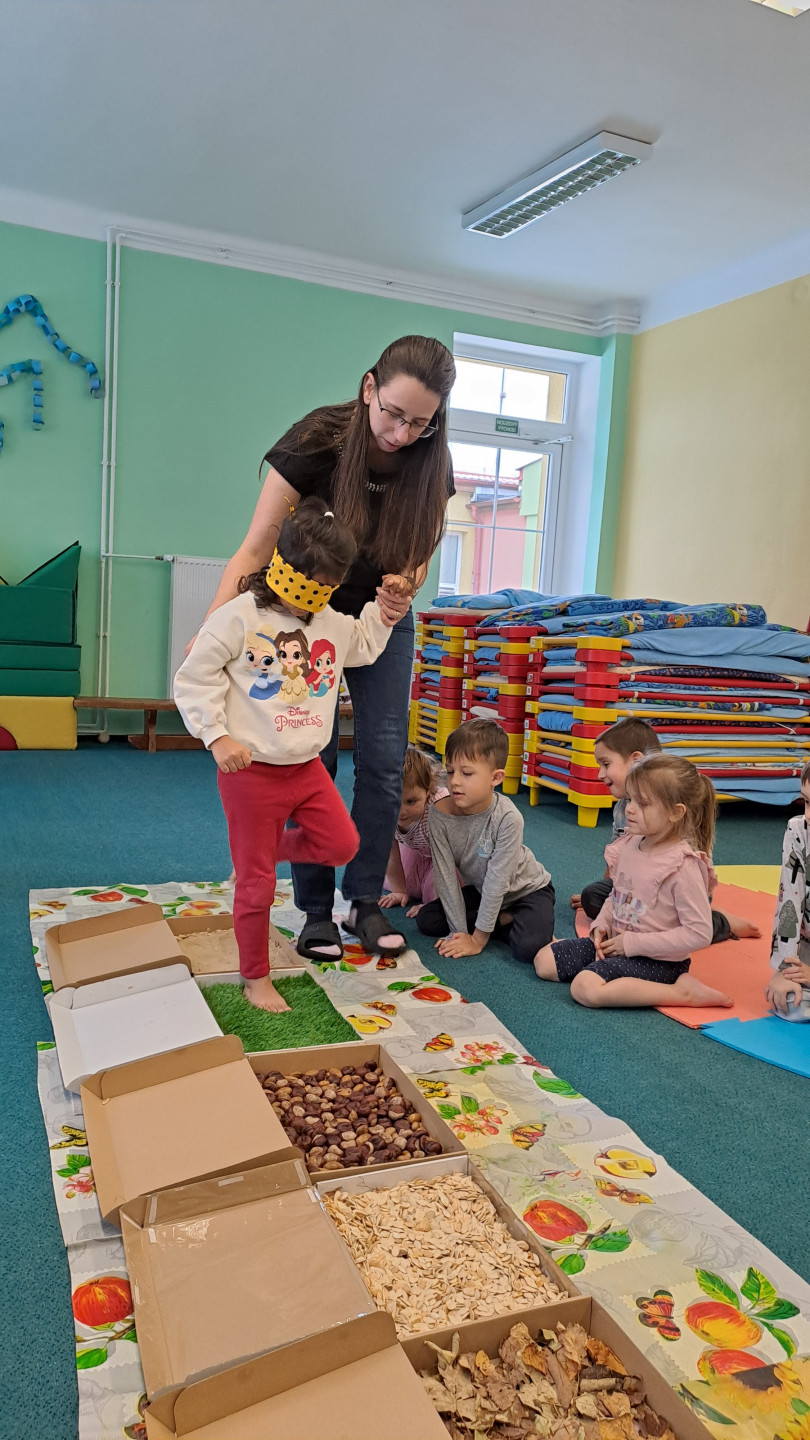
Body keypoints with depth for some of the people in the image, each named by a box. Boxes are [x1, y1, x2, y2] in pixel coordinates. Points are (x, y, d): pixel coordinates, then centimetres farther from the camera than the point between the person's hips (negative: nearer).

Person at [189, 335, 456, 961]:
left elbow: (418, 555, -1)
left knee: (384, 762, -1)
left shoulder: (431, 462, -14)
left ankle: (366, 901, 13)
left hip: (383, 619, 3)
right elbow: (258, 546, -25)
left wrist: (402, 587, -25)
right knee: (313, 760, -3)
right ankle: (316, 911, 10)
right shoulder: (319, 438, -25)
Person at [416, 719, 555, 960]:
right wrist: (459, 931, -17)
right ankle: (504, 920, -2)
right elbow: (446, 876, -16)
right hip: (480, 889, 6)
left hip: (527, 890, -5)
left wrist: (477, 940, -25)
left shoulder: (508, 818, -33)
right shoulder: (440, 814, -22)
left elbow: (497, 881, -29)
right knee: (426, 919, -9)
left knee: (528, 945, -32)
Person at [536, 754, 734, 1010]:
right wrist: (601, 926, -4)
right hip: (615, 944, 8)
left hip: (657, 960, -7)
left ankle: (682, 991, -15)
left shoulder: (684, 866, -22)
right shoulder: (628, 846, 0)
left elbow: (699, 934, -24)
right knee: (544, 961, 2)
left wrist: (632, 943, -22)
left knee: (586, 987, -29)